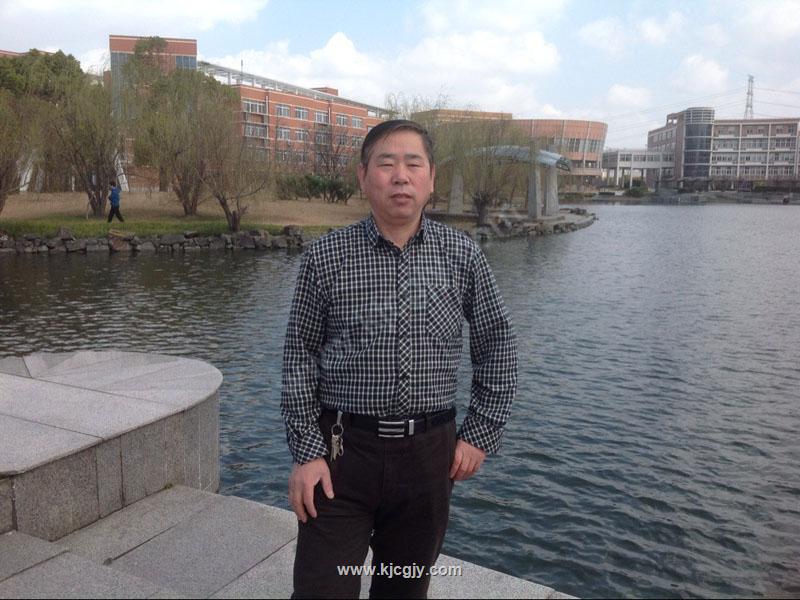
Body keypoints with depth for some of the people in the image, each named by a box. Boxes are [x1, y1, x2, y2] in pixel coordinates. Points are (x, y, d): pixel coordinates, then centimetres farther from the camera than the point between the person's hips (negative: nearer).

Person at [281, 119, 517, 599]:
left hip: (428, 452, 2)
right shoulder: (326, 256, -5)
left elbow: (498, 346, 8)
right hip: (343, 450, -1)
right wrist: (306, 452, -5)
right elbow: (300, 355, -1)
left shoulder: (463, 256, -1)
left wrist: (481, 434, 3)